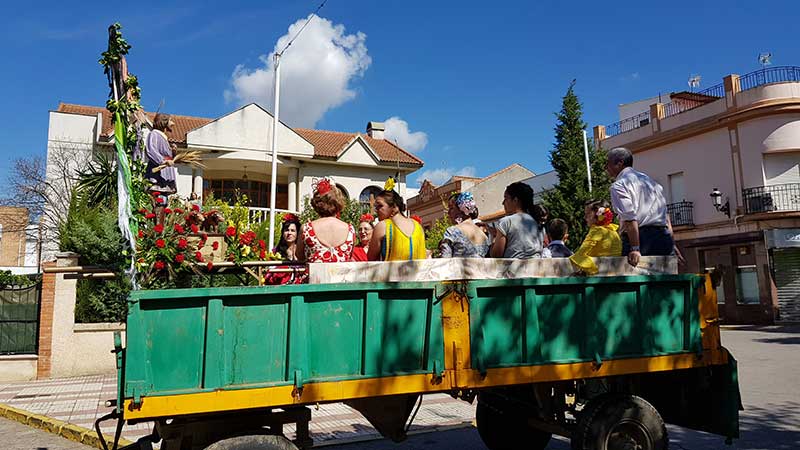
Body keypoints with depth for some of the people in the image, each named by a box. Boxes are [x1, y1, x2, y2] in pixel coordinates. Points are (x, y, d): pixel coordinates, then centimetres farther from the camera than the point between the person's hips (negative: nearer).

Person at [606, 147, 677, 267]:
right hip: (664, 237, 8)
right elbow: (665, 214, 21)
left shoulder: (618, 185, -3)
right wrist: (671, 242, 21)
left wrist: (635, 249, -19)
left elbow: (630, 219, -16)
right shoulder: (648, 179, 23)